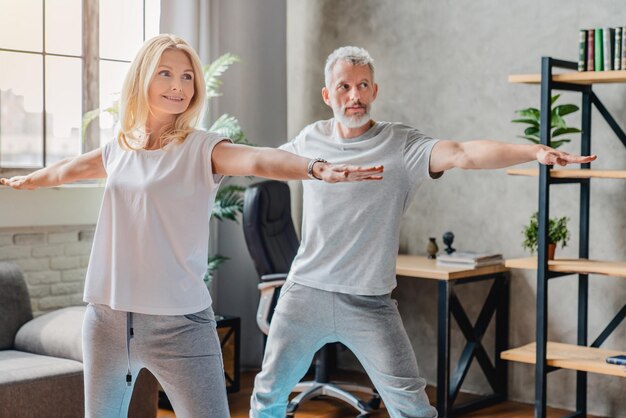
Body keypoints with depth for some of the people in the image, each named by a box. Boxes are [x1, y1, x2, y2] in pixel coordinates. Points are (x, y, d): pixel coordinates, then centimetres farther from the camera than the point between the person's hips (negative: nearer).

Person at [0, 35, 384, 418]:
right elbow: (66, 171, 27)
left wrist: (317, 168, -45)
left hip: (179, 322, -5)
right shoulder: (119, 150, 7)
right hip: (107, 317, 5)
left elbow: (258, 160, -27)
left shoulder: (203, 149, -7)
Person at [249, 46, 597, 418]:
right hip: (305, 294, 3)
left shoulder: (401, 145, -9)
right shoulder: (310, 140, 3)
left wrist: (534, 151, -38)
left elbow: (462, 154, -25)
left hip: (369, 304, -3)